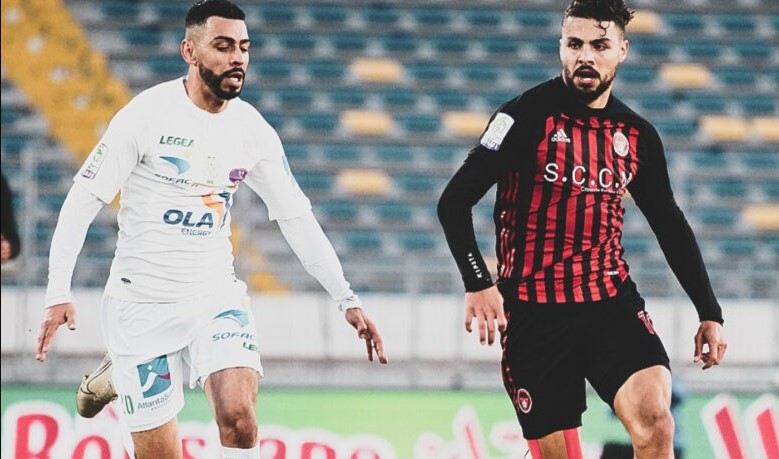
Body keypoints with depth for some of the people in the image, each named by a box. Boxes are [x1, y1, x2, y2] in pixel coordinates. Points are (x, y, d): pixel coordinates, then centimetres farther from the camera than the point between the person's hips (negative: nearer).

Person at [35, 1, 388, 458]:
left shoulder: (253, 129, 2)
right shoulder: (149, 113, -12)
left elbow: (297, 217, 11)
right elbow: (84, 200, -11)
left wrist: (347, 299, 6)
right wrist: (59, 294, -20)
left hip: (216, 297, 3)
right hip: (143, 303, -3)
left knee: (239, 415, -20)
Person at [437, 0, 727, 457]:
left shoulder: (637, 136, 7)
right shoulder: (528, 116, -6)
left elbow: (670, 226, 19)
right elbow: (454, 202, -8)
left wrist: (710, 313, 14)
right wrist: (479, 285, -20)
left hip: (612, 300, 3)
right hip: (533, 312, -3)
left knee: (654, 419, -21)